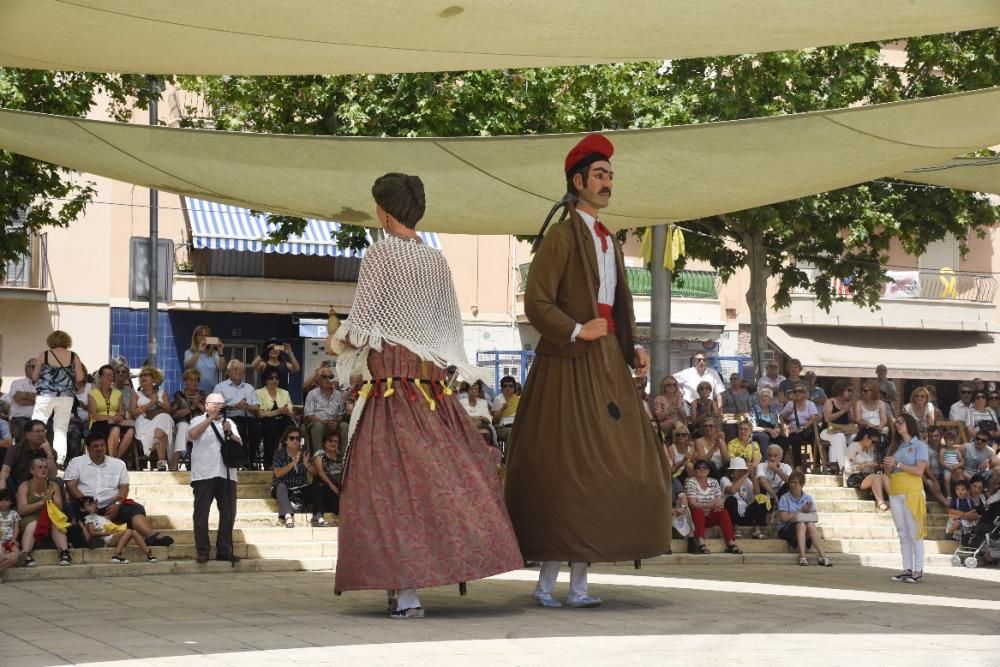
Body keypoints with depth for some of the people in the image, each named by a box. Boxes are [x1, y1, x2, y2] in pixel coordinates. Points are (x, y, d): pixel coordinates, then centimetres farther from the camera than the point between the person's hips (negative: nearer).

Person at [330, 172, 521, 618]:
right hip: (434, 380, 6)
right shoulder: (437, 261, 10)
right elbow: (450, 324, 14)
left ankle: (407, 593, -10)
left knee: (394, 480, -5)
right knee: (445, 470, 11)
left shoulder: (380, 254, -7)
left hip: (393, 381, -6)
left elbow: (361, 327, -9)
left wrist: (336, 342, 10)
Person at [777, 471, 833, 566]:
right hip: (787, 529, -3)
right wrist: (801, 511, -8)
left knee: (810, 525, -31)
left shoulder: (808, 498, 12)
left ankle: (822, 556, -41)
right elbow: (784, 518, -11)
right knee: (801, 524, -34)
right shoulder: (784, 498, 2)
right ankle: (802, 556, -47)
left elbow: (814, 518, 3)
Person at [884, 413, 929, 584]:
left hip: (912, 492, -6)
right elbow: (889, 473, 19)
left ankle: (918, 571, -8)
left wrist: (897, 464, -10)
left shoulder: (919, 445, 2)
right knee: (903, 534, 4)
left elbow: (919, 471, -9)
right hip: (895, 493, 6)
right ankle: (907, 569, 5)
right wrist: (887, 466, -3)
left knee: (914, 533, -8)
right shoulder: (896, 446, 19)